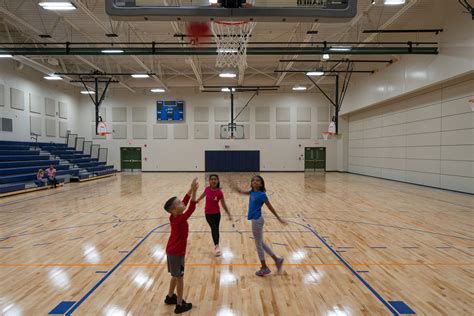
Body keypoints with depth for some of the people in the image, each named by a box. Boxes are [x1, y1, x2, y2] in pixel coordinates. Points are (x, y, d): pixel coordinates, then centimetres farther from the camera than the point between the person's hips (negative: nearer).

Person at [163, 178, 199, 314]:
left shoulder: (174, 217, -3)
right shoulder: (179, 219, -26)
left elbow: (185, 202, 0)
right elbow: (191, 208, -35)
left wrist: (191, 189, -7)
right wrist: (194, 191, -40)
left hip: (172, 251, 8)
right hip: (177, 253, -8)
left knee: (175, 276, 24)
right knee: (179, 278, 6)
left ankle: (170, 297, 40)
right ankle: (180, 305, 20)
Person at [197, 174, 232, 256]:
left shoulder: (219, 192, -19)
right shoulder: (207, 189, -12)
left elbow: (224, 205, -13)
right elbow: (203, 195, 12)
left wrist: (229, 215, -17)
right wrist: (197, 200, 21)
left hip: (217, 213, 0)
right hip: (208, 213, 0)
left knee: (216, 229, 12)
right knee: (214, 229, -13)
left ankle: (216, 246, 27)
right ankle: (217, 246, -17)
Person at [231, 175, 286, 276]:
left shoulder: (262, 195, -16)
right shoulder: (252, 192, 5)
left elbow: (270, 207, -9)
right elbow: (242, 192, 22)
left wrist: (279, 218, -4)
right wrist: (235, 187, 10)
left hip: (257, 220, -8)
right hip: (255, 219, 8)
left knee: (258, 244, 5)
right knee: (260, 243, 19)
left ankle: (264, 268, 20)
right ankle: (277, 260, 29)